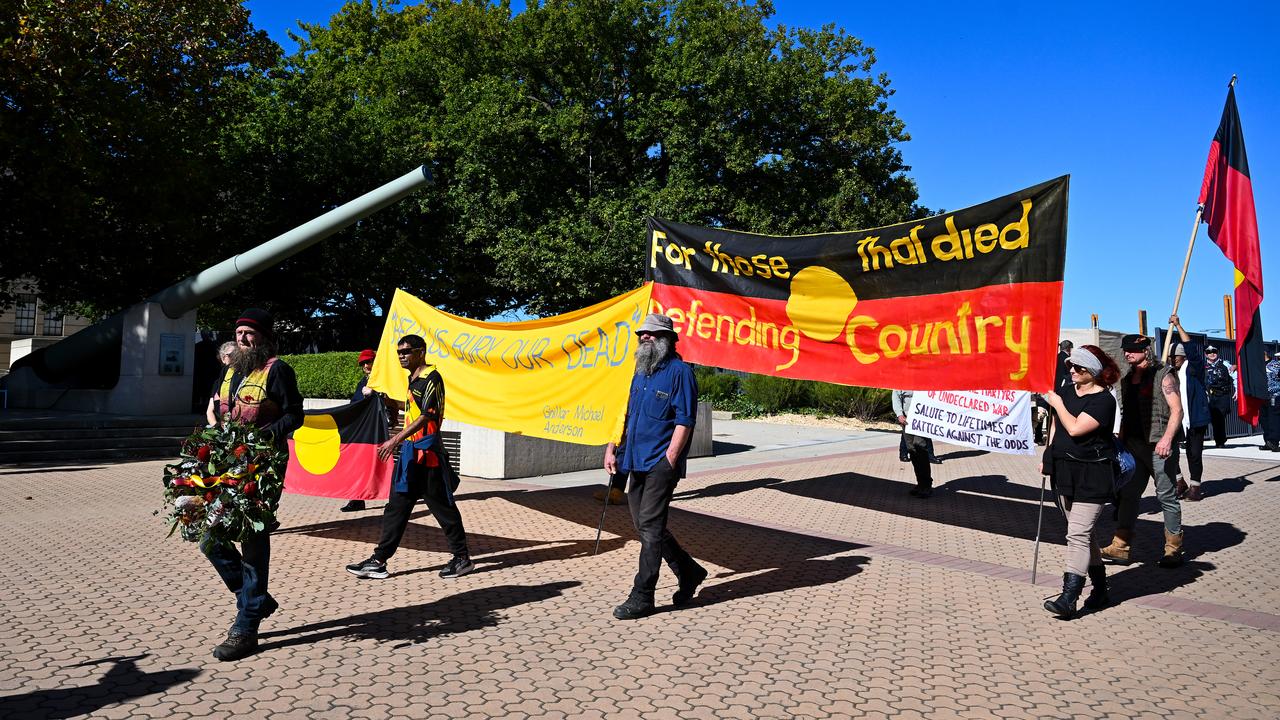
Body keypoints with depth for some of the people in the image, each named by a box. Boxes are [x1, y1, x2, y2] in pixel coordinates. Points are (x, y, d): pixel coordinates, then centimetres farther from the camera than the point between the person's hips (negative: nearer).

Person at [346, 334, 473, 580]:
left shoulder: (431, 378, -13)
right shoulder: (413, 378, 15)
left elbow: (426, 416, -22)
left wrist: (395, 440, -26)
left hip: (428, 454, -9)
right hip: (410, 452, 9)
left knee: (442, 507, 1)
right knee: (396, 506, 9)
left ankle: (462, 558, 13)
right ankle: (378, 561, 12)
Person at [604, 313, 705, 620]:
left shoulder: (679, 371, -7)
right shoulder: (640, 372, 18)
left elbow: (685, 421, -13)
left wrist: (669, 460, -19)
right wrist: (612, 449, 16)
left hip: (661, 463, -9)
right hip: (637, 462, 9)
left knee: (650, 528, -7)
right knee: (645, 526, 12)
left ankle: (641, 597, 0)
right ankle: (689, 572, 28)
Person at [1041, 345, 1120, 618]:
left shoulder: (1103, 400, -14)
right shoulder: (1067, 392, 10)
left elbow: (1075, 428, -24)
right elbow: (1056, 426, 20)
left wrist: (1057, 404, -10)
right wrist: (1048, 458, 16)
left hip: (1092, 475, -8)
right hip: (1065, 471, 8)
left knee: (1078, 535, -12)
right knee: (1083, 534, 15)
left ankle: (1068, 599, -13)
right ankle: (1100, 590, 28)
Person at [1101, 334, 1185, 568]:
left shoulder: (1163, 376, -5)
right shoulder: (1127, 381, 16)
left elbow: (1177, 410, -12)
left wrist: (1167, 438, -23)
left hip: (1159, 446, -7)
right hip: (1133, 445, 7)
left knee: (1166, 496, 1)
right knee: (1128, 494, 6)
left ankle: (1173, 549, 12)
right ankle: (1121, 546, 10)